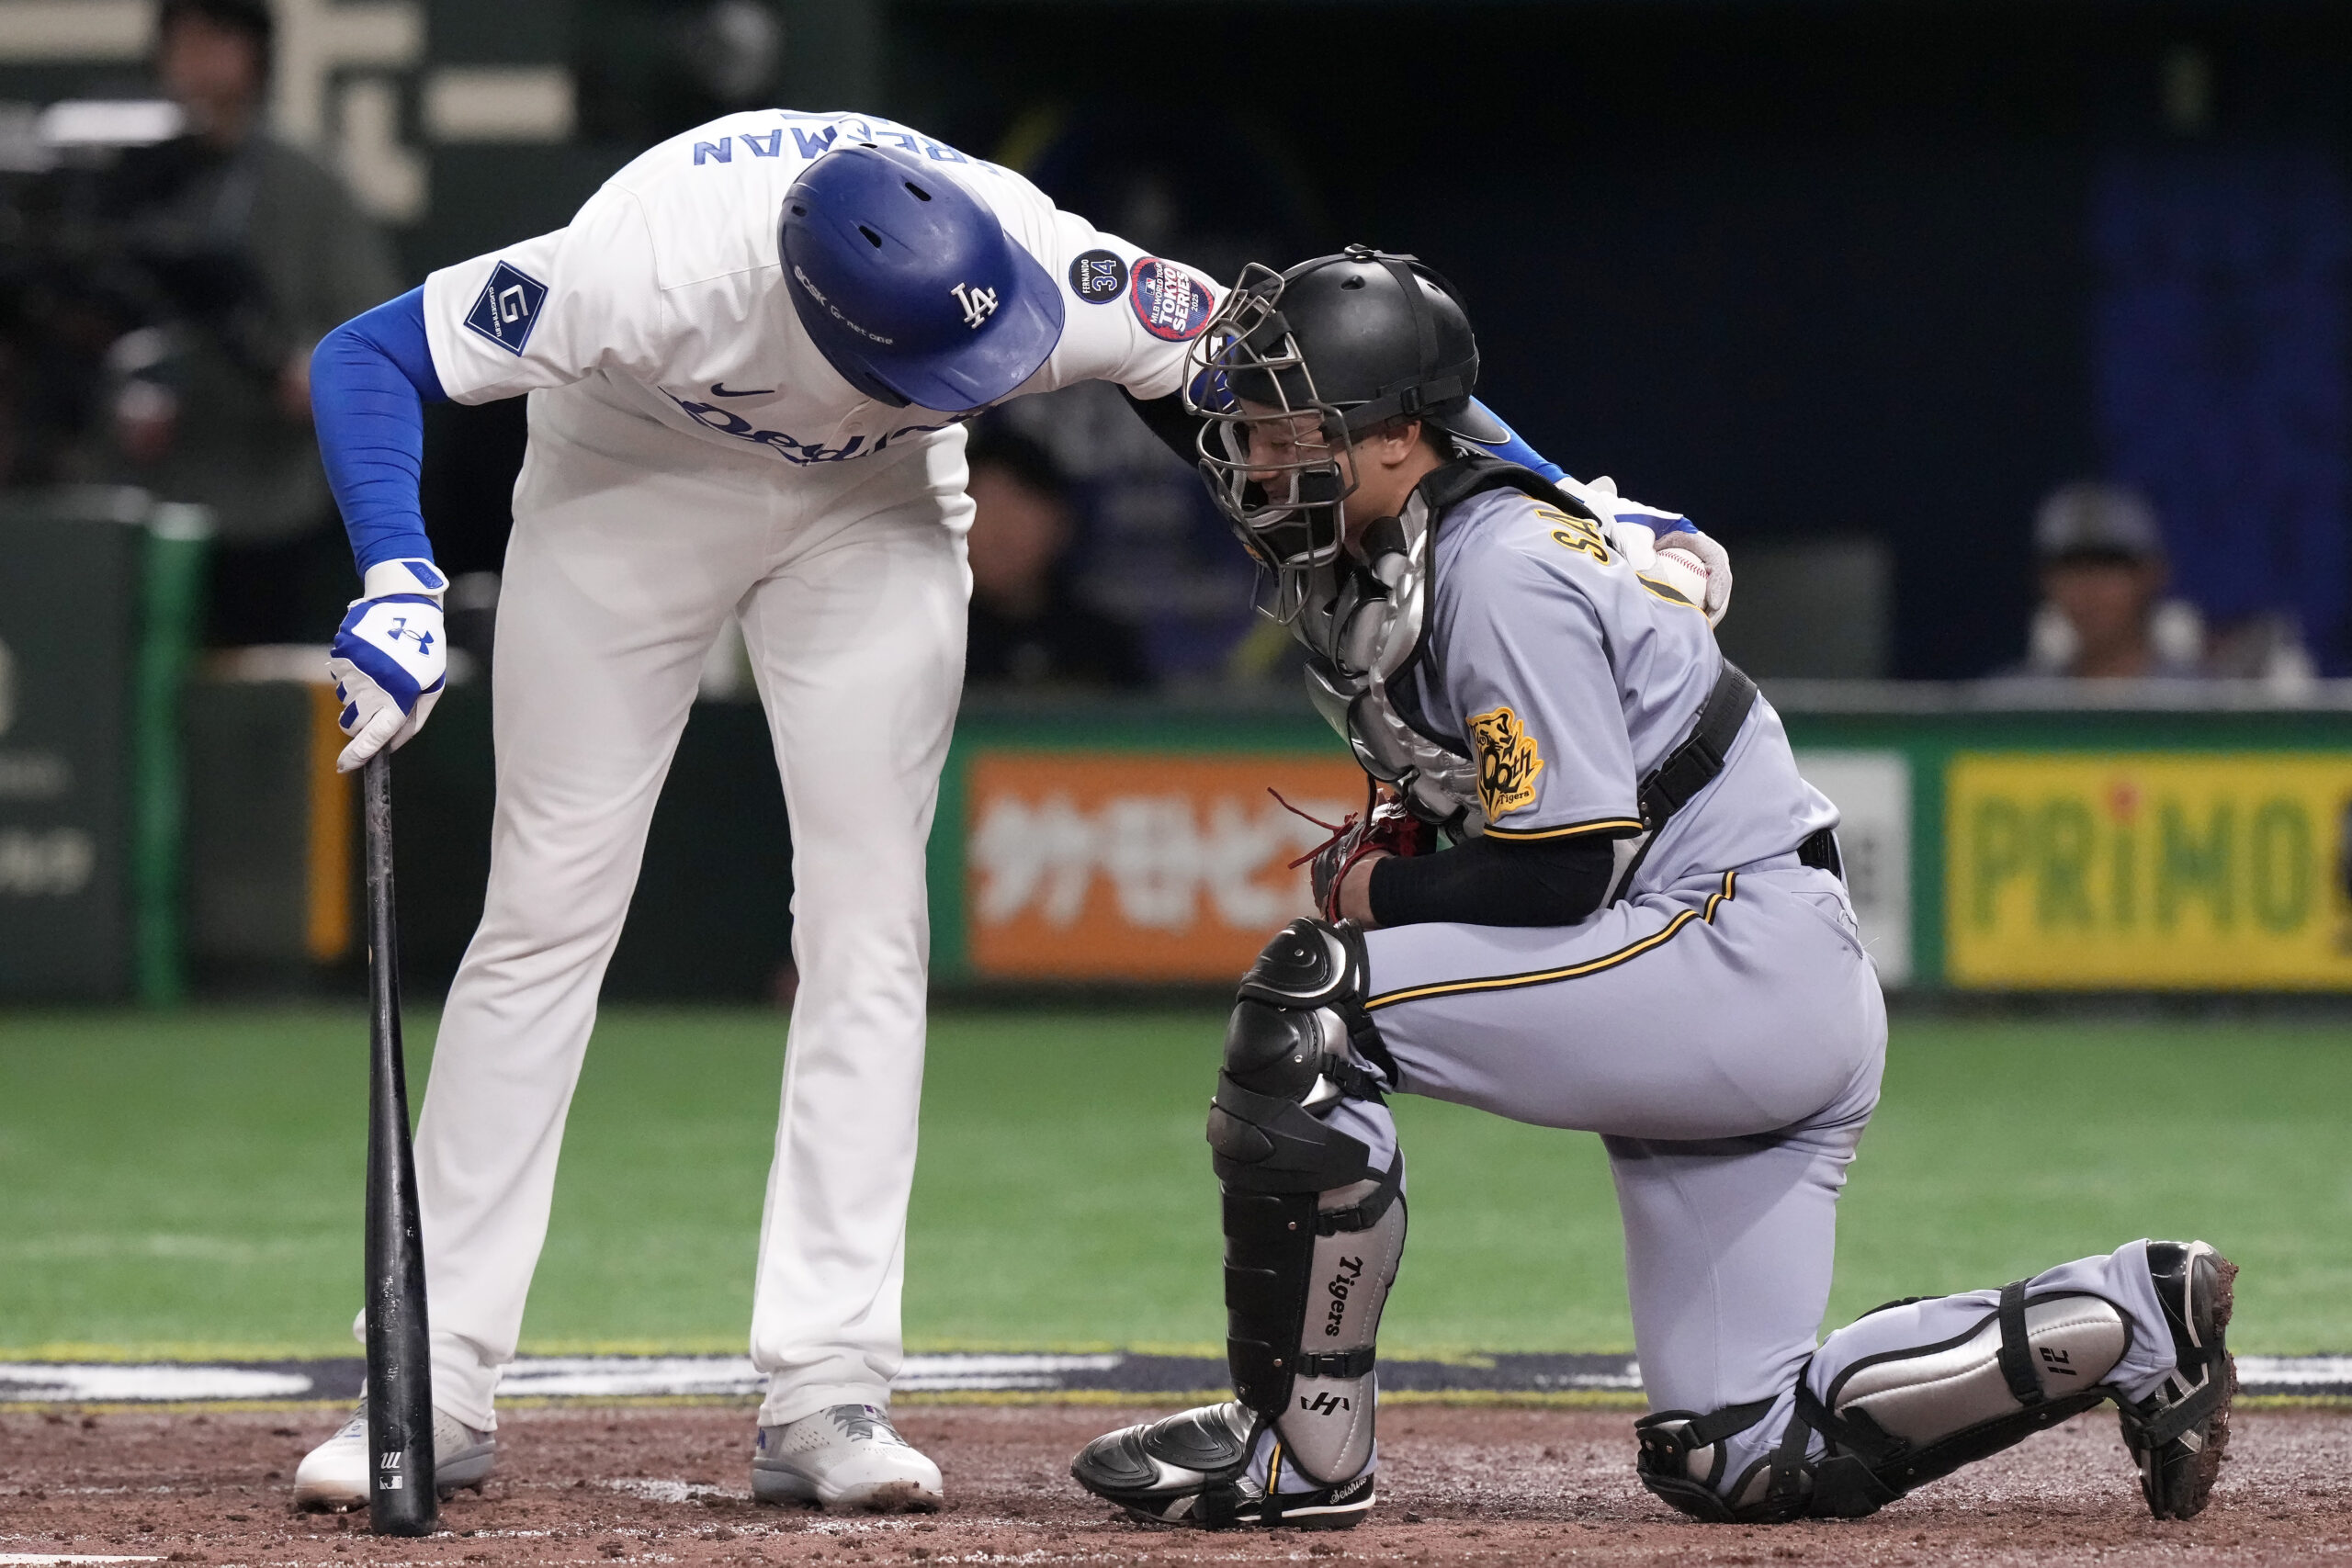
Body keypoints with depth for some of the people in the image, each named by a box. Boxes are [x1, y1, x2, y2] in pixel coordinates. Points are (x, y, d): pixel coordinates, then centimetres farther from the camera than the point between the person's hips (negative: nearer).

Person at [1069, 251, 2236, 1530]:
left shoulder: (1501, 573, -16)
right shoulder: (1384, 567, 14)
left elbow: (1565, 872, -20)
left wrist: (1381, 891, -6)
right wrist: (1401, 840, 8)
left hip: (1746, 950, -11)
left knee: (1308, 1001, -21)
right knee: (1736, 1460, 7)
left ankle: (1298, 1448, -15)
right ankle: (2131, 1320, 13)